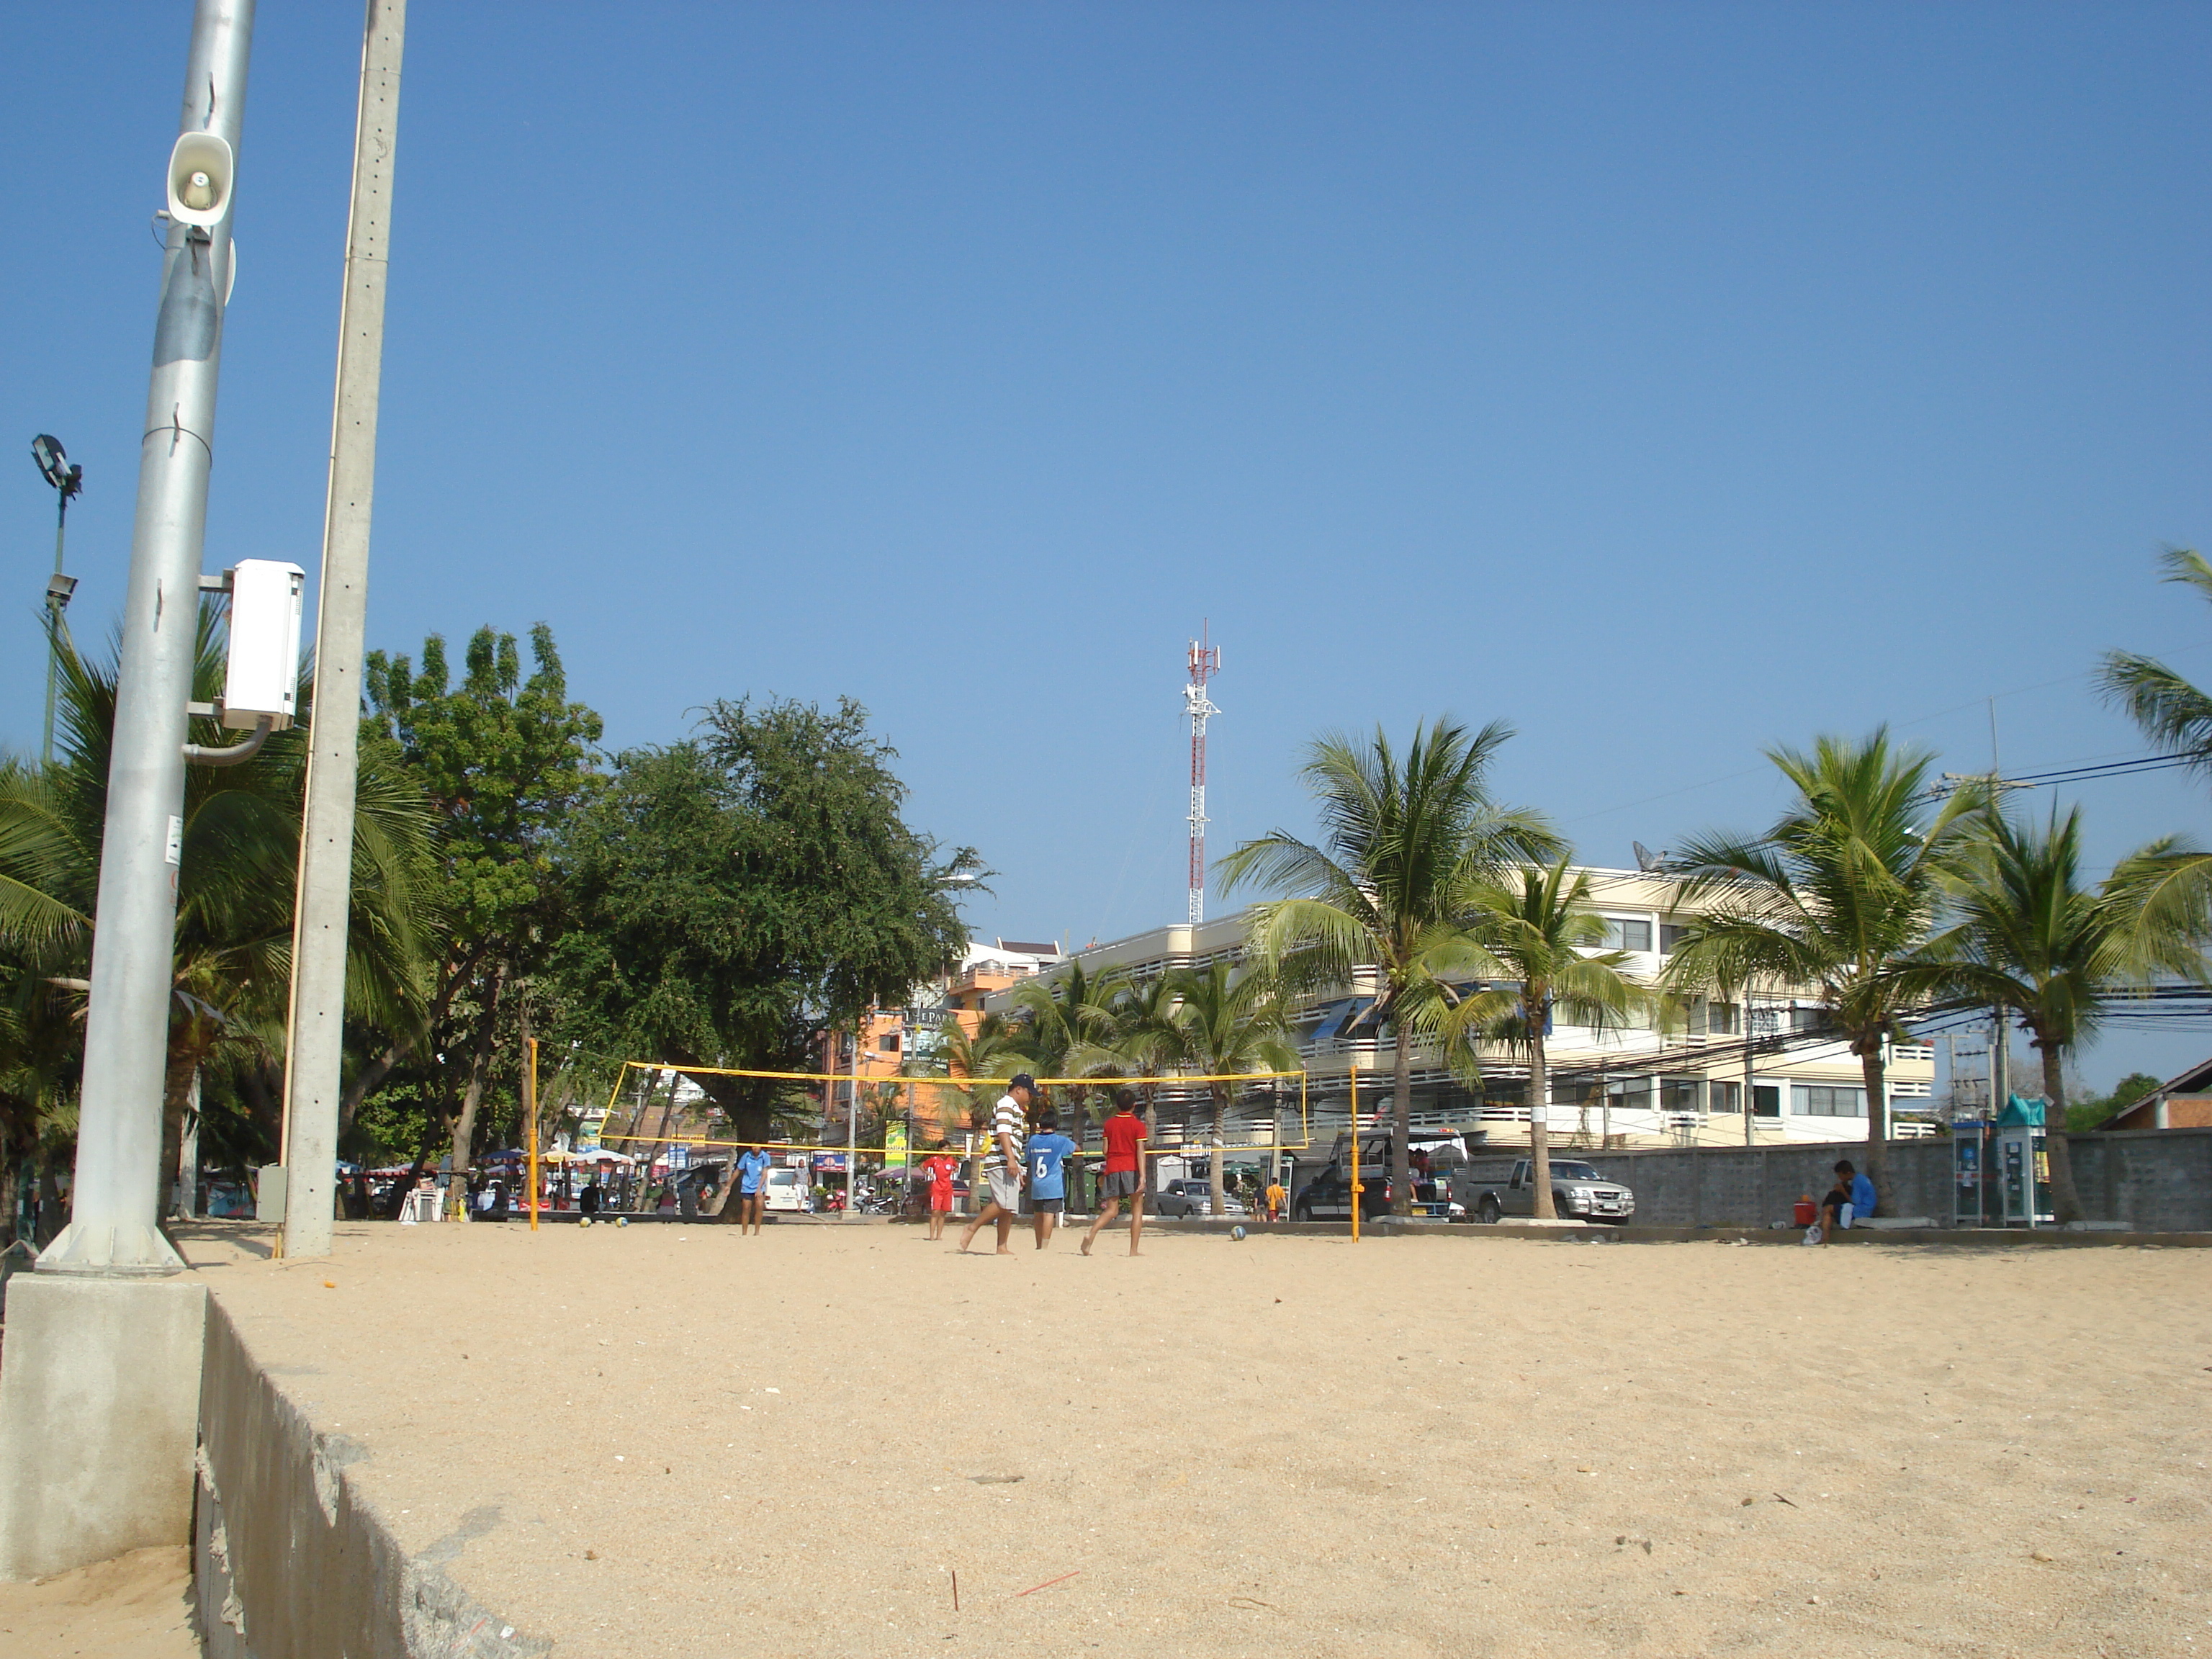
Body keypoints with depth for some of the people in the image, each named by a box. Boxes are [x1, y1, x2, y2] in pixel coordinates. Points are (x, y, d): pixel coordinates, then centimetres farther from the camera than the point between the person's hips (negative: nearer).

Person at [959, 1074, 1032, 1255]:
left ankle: (1002, 1248, 3)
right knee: (1003, 1203, -19)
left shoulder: (1016, 1109, 27)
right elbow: (1003, 1132, -17)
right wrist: (1010, 1159, -27)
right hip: (1001, 1162, -10)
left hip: (1010, 1165, 10)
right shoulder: (1006, 1104, -4)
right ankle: (972, 1227, -9)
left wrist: (1019, 1170, 28)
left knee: (1009, 1208, 4)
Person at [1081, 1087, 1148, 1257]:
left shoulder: (1109, 1123, 8)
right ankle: (1133, 1250, -1)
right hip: (1131, 1167, -3)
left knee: (1112, 1209, 9)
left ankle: (1091, 1233, -17)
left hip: (1112, 1168, 3)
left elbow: (1105, 1150, 9)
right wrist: (1142, 1176, -15)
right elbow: (1140, 1151, -10)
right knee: (1137, 1208, 6)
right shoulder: (1138, 1125, -2)